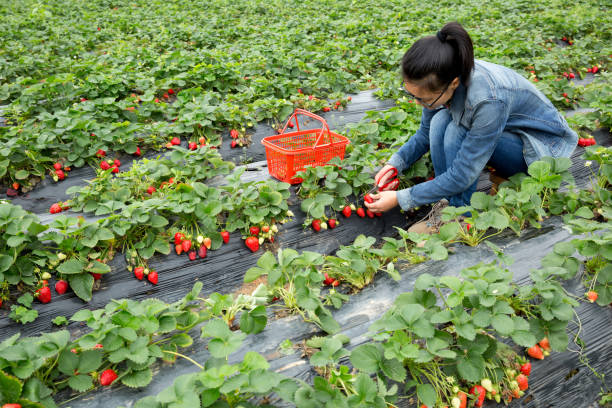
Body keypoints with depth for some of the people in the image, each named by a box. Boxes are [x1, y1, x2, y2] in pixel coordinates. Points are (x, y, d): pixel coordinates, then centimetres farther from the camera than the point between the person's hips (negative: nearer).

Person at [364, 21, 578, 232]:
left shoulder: (488, 100, -38)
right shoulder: (441, 79, -17)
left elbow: (462, 176, -32)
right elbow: (426, 133, 2)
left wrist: (400, 199, -28)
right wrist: (395, 163, -13)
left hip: (540, 146, -7)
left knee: (457, 131, -31)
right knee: (440, 121, -21)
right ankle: (447, 203, -18)